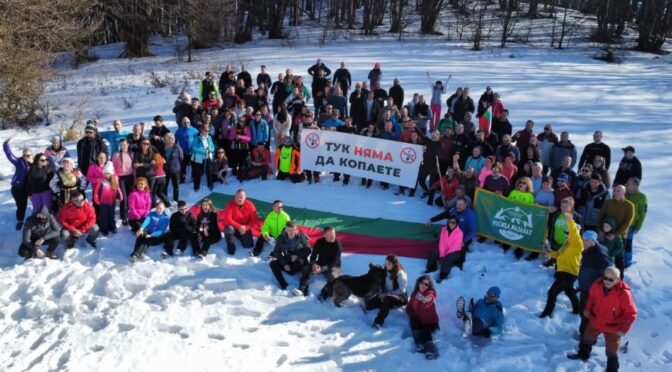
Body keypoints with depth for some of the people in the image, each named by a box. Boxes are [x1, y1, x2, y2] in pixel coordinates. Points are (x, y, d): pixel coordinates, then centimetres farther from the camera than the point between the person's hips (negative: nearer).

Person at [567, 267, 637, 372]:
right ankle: (583, 354, 54)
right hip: (595, 321, 5)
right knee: (587, 338, 27)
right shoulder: (597, 285, -17)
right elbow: (592, 297, 8)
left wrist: (623, 329, -23)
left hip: (612, 328, -5)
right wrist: (588, 309, 5)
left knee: (611, 351, 9)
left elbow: (631, 314, -22)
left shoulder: (624, 293, -30)